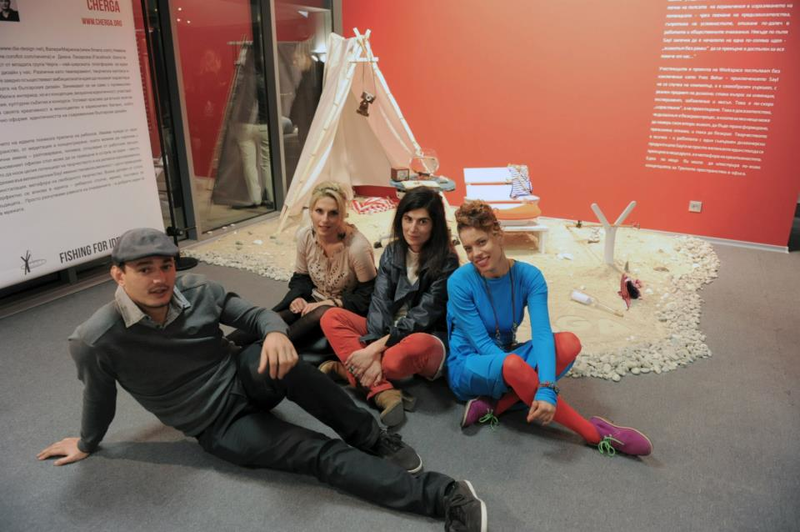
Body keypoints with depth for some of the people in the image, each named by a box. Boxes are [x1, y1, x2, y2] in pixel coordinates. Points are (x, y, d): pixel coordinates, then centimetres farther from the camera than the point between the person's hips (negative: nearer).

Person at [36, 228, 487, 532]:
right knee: (321, 454, -22)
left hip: (246, 379, 3)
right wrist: (88, 444, 18)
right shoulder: (97, 342, -18)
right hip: (221, 428, -2)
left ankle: (373, 438, -19)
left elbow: (255, 314, -5)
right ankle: (445, 496, -21)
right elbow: (99, 397, 0)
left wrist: (276, 332, -29)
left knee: (275, 358, -35)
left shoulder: (198, 291, -9)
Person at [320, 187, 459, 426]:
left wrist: (376, 348, -25)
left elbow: (422, 317, -19)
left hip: (426, 340, -5)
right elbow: (380, 302, -9)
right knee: (332, 317, -13)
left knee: (418, 345, -40)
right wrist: (373, 349, -25)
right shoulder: (392, 252, 1)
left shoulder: (446, 262, -13)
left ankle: (349, 371, -14)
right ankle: (383, 392, -30)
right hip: (388, 334, 6)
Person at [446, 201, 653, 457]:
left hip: (507, 355, 4)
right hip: (468, 367, -3)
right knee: (513, 364, -38)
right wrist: (525, 375, -31)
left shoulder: (529, 277, -12)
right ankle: (594, 433, -23)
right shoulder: (460, 282, -19)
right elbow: (482, 344, -19)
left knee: (569, 342, -23)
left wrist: (547, 389, -39)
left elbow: (542, 334, -24)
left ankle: (494, 404, -27)